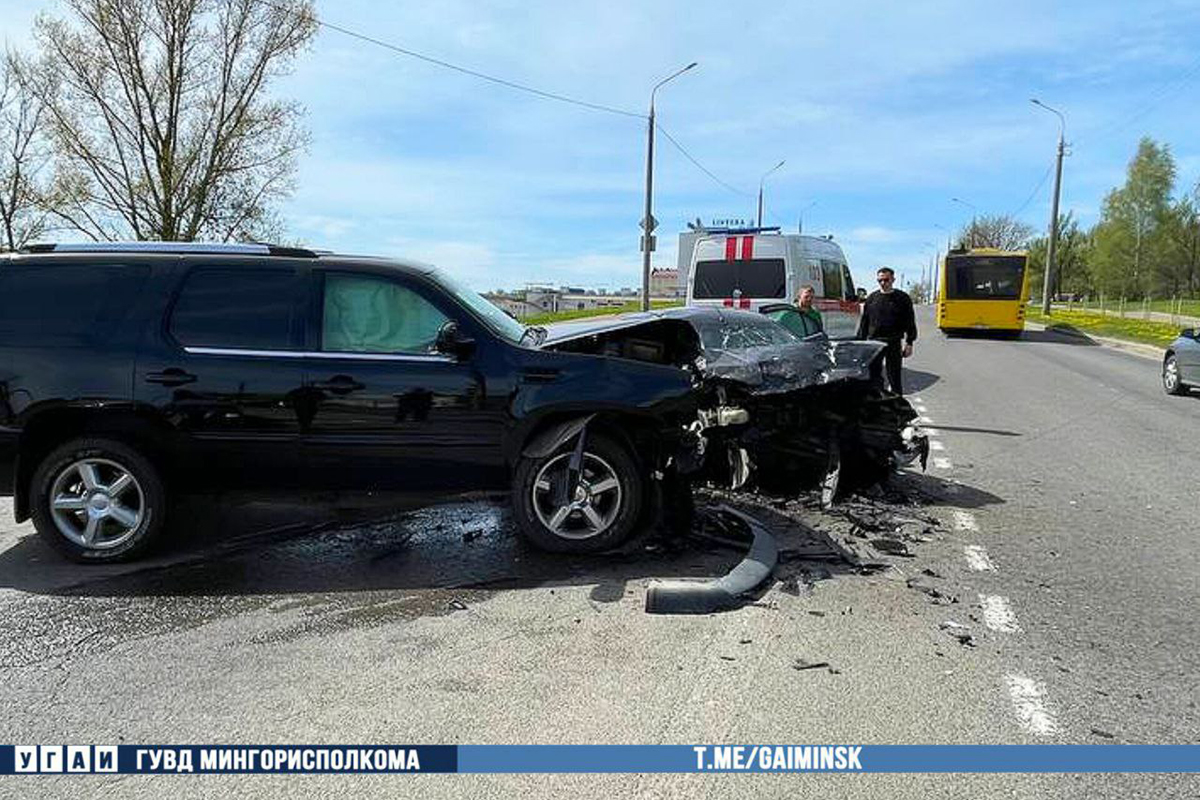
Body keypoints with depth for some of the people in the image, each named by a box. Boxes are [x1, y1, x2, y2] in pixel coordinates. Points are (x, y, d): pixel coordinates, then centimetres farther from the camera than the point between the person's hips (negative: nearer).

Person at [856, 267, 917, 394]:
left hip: (893, 343, -3)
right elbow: (864, 322, 13)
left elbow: (910, 323, 3)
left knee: (894, 378, 0)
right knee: (874, 376, 7)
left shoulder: (902, 298, 2)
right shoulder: (872, 298, 10)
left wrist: (909, 343, -3)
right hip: (873, 342, 3)